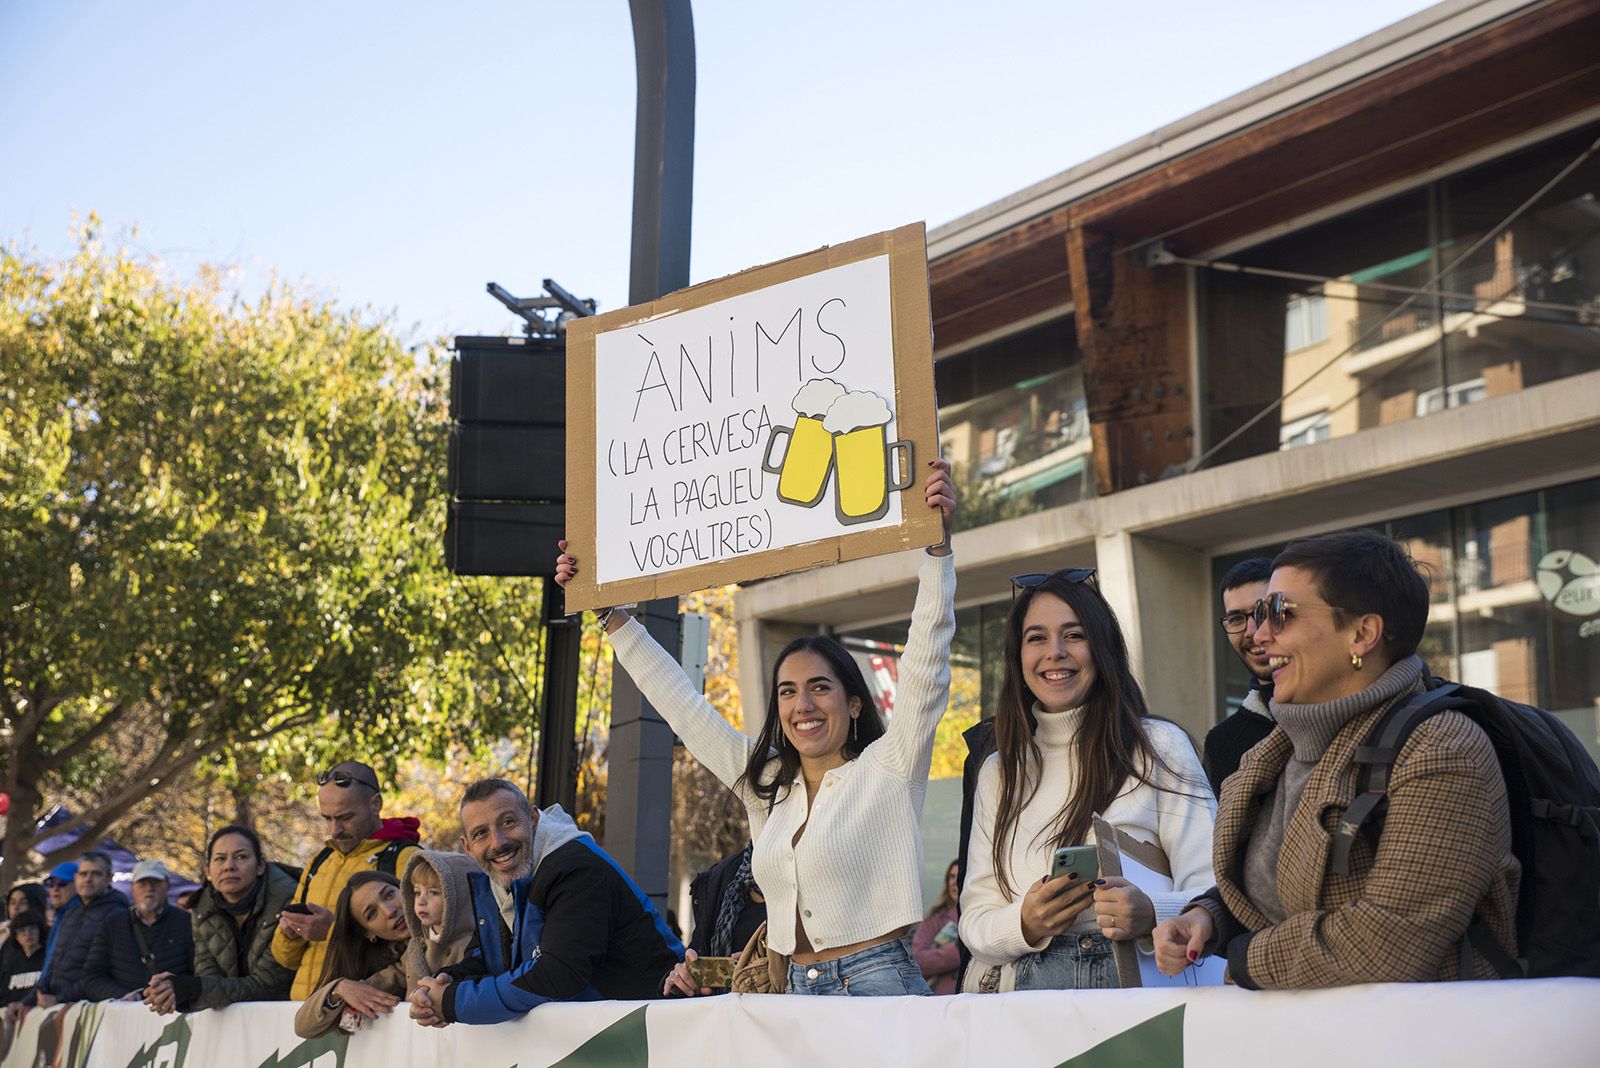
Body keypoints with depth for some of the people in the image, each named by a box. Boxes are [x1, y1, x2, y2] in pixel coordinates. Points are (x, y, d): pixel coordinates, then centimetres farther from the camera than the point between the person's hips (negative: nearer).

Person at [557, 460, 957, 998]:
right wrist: (610, 614, 23)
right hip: (798, 994, 5)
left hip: (879, 984, -5)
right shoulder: (765, 783, 16)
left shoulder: (887, 769, 2)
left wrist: (938, 543, -18)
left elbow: (926, 662, -8)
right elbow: (680, 703, 22)